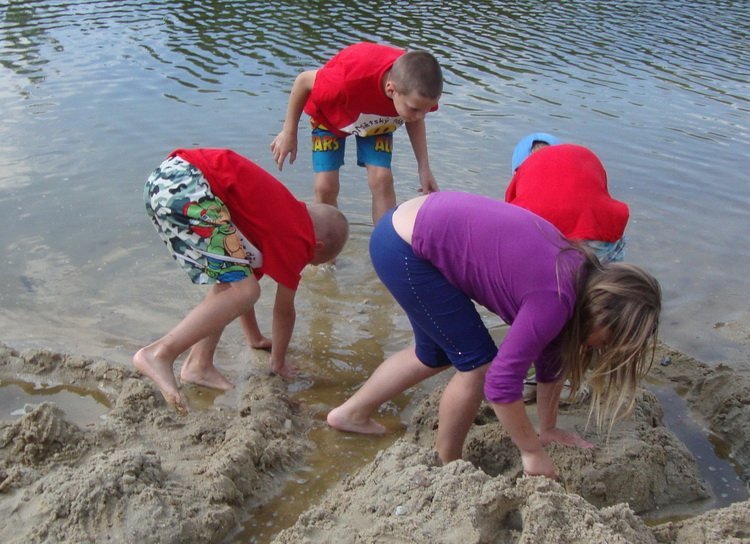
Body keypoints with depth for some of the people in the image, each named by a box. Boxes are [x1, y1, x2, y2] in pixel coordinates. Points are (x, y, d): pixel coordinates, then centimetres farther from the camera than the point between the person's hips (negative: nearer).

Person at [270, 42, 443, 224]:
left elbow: (415, 119, -8)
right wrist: (289, 133, -16)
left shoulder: (420, 88, -34)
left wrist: (424, 168, -13)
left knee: (381, 179, -15)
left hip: (378, 119, 2)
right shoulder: (352, 78, -47)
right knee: (325, 186, -10)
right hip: (330, 113, -2)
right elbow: (304, 80, -26)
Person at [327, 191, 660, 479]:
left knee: (434, 354, 23)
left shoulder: (581, 274, 4)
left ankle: (351, 413, 39)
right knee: (477, 362, -2)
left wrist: (547, 429, 24)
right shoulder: (555, 299, -22)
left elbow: (551, 359, 16)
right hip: (403, 249, -9)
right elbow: (501, 383, -20)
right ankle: (447, 468, 17)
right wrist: (532, 452, -6)